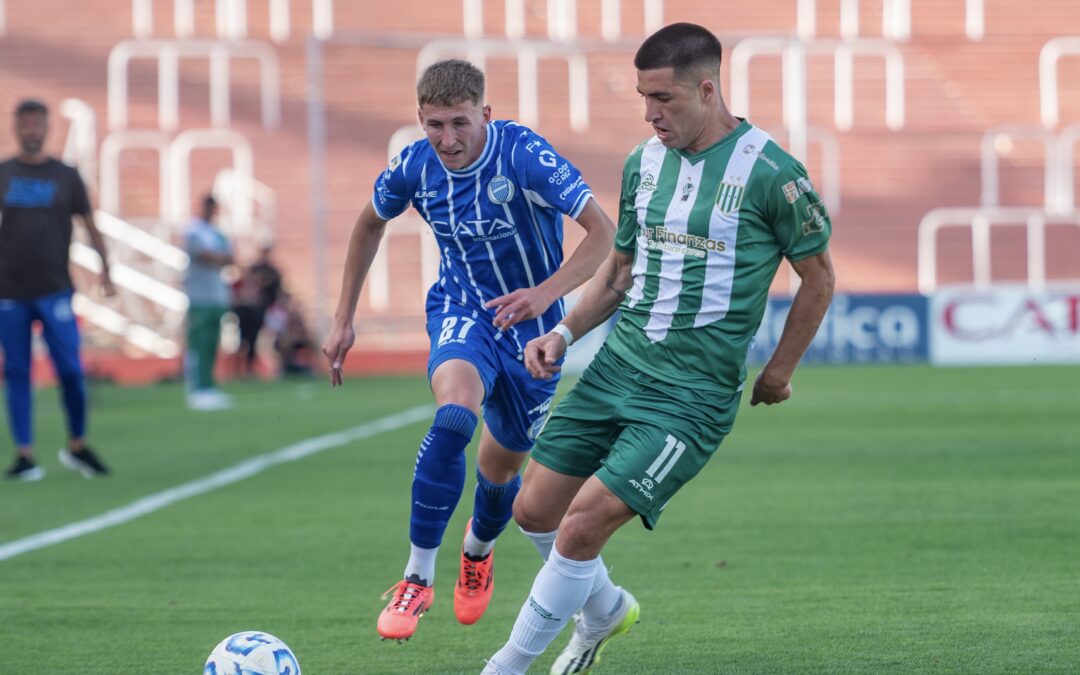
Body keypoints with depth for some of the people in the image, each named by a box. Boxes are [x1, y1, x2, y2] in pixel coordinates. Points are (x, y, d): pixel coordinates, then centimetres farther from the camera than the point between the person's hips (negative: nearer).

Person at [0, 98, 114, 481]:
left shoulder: (66, 177, 5)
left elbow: (90, 227, 9)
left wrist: (105, 272, 1)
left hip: (55, 290, -1)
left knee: (71, 371, -5)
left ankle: (77, 446, 13)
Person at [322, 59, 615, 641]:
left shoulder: (523, 155, -26)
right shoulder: (414, 167, -12)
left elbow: (603, 232, -30)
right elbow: (370, 224, 10)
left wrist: (545, 294, -44)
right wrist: (344, 319, 9)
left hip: (531, 328, -1)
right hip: (461, 312, 1)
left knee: (501, 468, 15)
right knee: (454, 413, -33)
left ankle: (478, 548, 54)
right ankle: (418, 577, -24)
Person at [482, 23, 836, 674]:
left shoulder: (770, 173, -12)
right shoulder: (644, 162, 7)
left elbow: (819, 277, 1)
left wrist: (780, 370, 7)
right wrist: (565, 333, 5)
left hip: (693, 394, -7)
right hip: (618, 367, 7)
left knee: (583, 524, -15)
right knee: (535, 508, 7)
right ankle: (603, 609, 36)